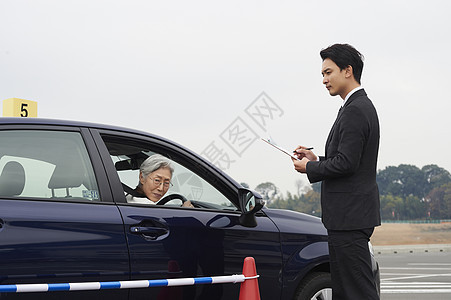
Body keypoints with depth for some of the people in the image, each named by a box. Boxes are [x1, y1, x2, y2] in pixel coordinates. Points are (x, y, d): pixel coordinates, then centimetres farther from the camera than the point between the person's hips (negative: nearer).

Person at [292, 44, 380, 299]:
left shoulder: (355, 110, -16)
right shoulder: (361, 106, 17)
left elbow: (346, 163, -22)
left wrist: (310, 168, -7)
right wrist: (317, 159, 11)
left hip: (350, 215, -11)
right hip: (351, 214, 11)